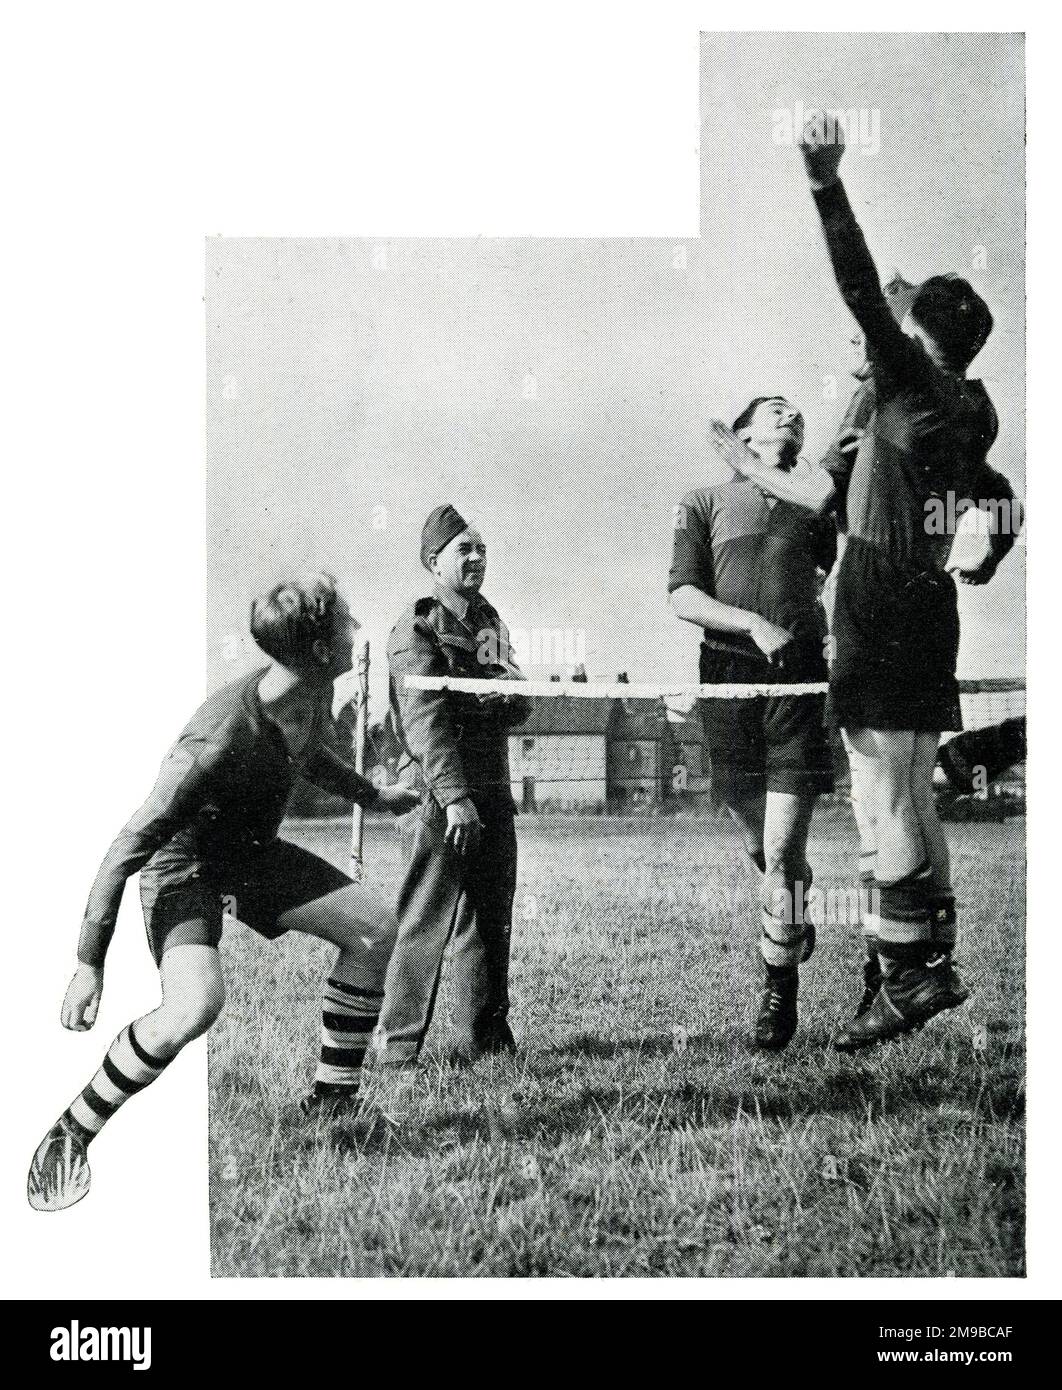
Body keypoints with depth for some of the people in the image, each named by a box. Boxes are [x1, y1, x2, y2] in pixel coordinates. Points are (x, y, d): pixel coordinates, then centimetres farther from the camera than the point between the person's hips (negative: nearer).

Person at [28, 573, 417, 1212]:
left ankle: (331, 1104, 15)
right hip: (184, 864, -8)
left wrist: (371, 795, 33)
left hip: (254, 852, 8)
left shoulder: (313, 697, -12)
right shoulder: (221, 741, -37)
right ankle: (69, 1136, -11)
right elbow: (128, 848, -31)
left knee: (376, 928, 0)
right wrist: (89, 965, -28)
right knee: (196, 1004, -32)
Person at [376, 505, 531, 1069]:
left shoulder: (489, 621, 18)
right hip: (442, 796, -8)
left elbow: (521, 706, 16)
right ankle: (397, 1045, 0)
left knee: (490, 920, 11)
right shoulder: (416, 630, -7)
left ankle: (482, 1039, 20)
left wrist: (506, 693, -8)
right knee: (426, 922, -6)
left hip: (494, 793, 8)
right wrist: (455, 798, -25)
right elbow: (428, 721, -17)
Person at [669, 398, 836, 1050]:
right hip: (728, 674, 1)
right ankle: (795, 921, 37)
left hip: (800, 677, 0)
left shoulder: (815, 501, 17)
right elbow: (683, 597, 2)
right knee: (757, 840, 9)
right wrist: (754, 624, -13)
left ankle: (780, 984, 5)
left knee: (784, 846, -7)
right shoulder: (705, 501, 13)